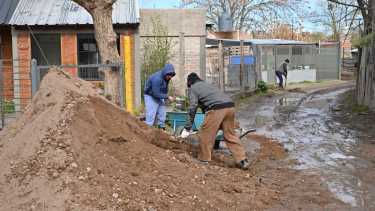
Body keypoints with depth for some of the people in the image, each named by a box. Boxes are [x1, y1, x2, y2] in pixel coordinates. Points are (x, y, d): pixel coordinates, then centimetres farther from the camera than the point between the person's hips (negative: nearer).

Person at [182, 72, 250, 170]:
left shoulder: (192, 88, 14)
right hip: (230, 106, 7)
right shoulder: (207, 85, 35)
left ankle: (204, 160, 16)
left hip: (216, 109, -7)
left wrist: (187, 128, 7)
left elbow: (193, 108, 4)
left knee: (205, 135, 8)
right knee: (230, 135, 14)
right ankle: (243, 160, 13)